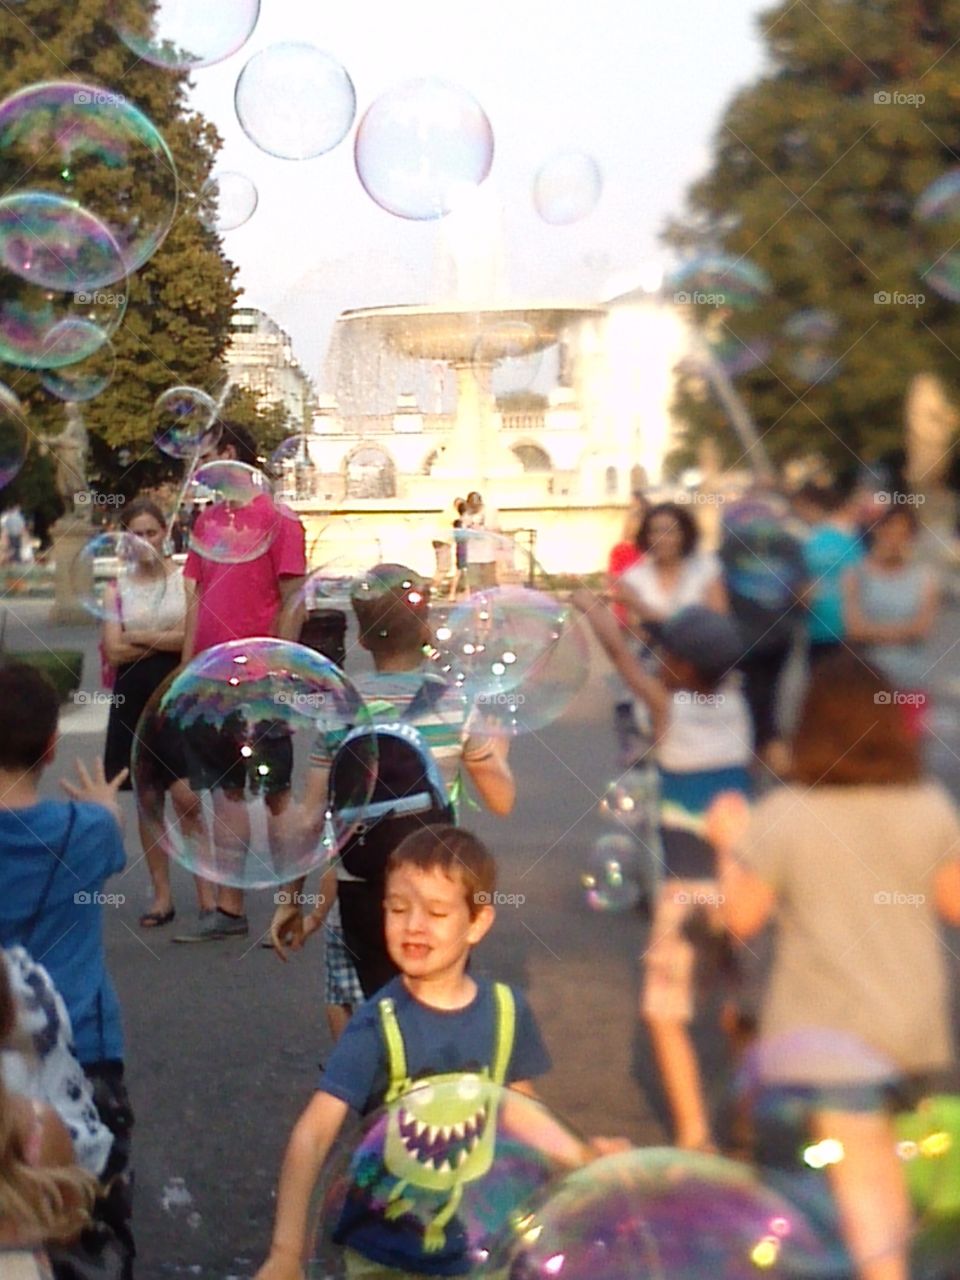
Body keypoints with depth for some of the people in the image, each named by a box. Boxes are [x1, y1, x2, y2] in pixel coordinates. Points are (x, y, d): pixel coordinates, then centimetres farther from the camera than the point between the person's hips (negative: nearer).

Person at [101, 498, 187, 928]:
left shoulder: (186, 579, 1)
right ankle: (161, 894, 11)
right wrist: (168, 642, -7)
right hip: (136, 697, 3)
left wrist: (137, 638, -7)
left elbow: (195, 635, -11)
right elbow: (113, 651, -3)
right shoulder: (117, 590, 8)